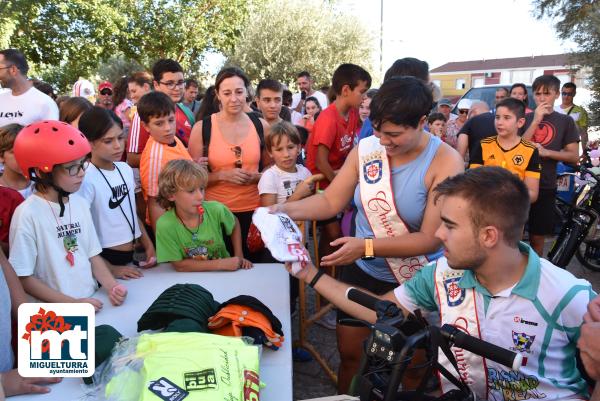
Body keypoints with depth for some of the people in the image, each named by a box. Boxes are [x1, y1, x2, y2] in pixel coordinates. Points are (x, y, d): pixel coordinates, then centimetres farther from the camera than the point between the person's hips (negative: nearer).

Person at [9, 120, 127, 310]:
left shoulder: (81, 204, 5)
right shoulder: (27, 214, -12)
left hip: (92, 301, 5)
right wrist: (72, 303, -12)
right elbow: (23, 278, -8)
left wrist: (112, 286, -4)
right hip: (55, 311, -5)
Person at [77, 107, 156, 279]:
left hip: (131, 257, 7)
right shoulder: (87, 179, -18)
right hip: (105, 260, -6)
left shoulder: (126, 169, 2)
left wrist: (149, 245, 10)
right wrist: (110, 269, -14)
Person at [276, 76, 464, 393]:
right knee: (348, 350, 18)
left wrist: (367, 246, -34)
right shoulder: (365, 149, -10)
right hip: (362, 271, 4)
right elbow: (331, 201, -4)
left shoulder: (445, 162, -22)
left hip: (416, 280, -3)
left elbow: (431, 238, -24)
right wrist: (286, 210, -22)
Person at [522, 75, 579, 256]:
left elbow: (574, 156, 1)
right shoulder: (525, 118, 7)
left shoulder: (565, 121, 6)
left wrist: (545, 152, -14)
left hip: (545, 186, 0)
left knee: (537, 237, 8)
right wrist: (536, 121, -14)